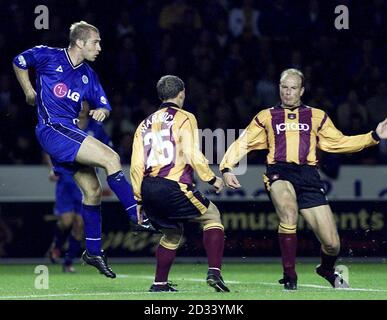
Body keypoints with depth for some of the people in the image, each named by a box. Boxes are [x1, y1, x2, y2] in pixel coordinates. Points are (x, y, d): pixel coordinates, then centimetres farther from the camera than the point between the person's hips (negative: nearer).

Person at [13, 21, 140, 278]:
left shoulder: (88, 75, 12)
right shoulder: (48, 57, -4)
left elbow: (104, 106, 14)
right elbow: (19, 62, 12)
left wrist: (102, 111, -9)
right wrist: (29, 91, 10)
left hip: (71, 133, 8)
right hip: (52, 129, -8)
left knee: (93, 191, 6)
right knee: (111, 158, -21)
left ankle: (94, 251, 17)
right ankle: (138, 216, -21)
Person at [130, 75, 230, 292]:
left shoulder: (146, 124, 20)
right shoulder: (185, 118, 3)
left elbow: (136, 165, 15)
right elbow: (193, 156, -9)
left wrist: (140, 200, 20)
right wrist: (212, 179, 4)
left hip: (148, 190, 6)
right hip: (173, 187, -6)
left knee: (172, 232, 25)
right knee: (212, 216, 9)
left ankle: (160, 283, 20)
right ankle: (214, 272, -8)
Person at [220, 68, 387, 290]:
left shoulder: (317, 116, 21)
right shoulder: (267, 117, 18)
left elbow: (338, 142, 21)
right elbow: (243, 144, 15)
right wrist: (227, 167, -1)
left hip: (308, 175, 1)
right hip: (279, 173, -1)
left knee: (332, 244, -7)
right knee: (289, 212, -37)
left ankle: (327, 269, 31)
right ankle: (290, 277, -25)